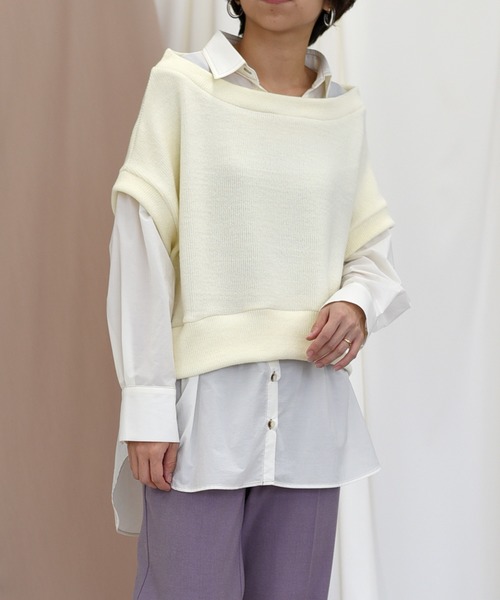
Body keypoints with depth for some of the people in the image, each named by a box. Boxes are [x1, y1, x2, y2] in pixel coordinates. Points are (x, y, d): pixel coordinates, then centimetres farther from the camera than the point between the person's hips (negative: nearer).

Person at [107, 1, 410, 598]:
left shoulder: (345, 110, 10)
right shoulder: (181, 84, -1)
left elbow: (370, 251, 16)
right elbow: (139, 251, -5)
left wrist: (357, 304, -8)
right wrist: (146, 403, -10)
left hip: (312, 409, 4)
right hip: (204, 402, -3)